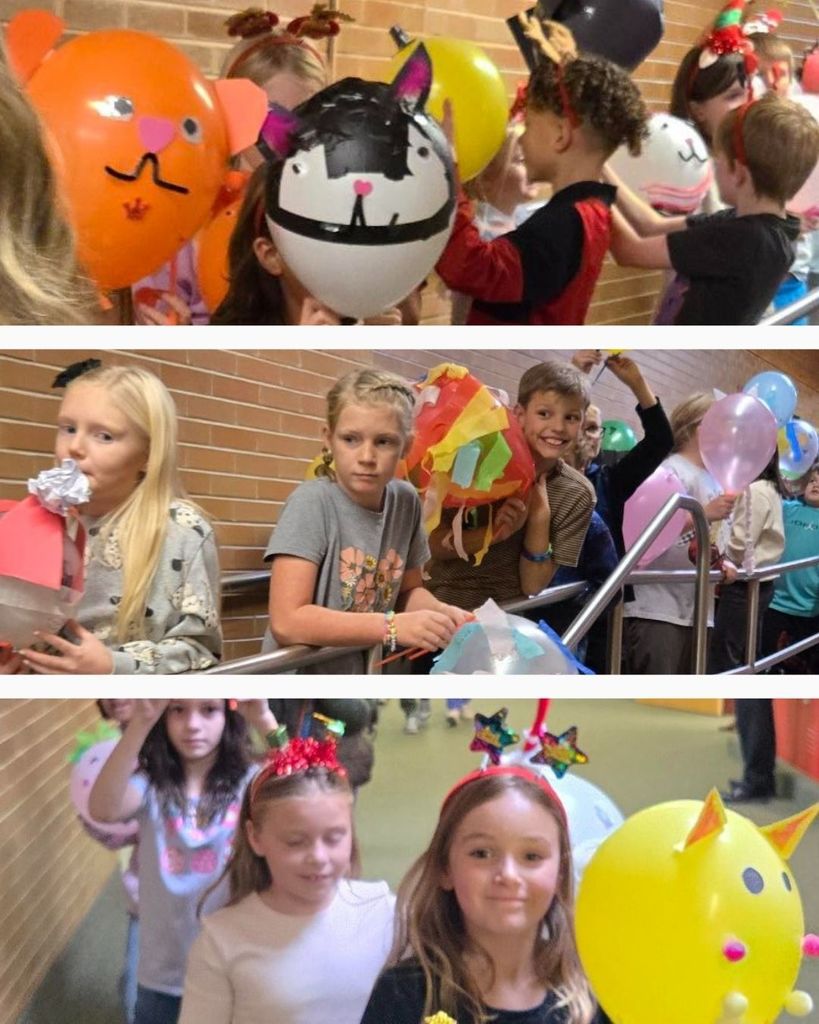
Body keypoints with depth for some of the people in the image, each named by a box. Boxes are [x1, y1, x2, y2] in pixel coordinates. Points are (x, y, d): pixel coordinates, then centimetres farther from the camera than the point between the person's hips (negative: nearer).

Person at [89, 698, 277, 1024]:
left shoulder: (249, 783, -8)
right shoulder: (151, 786, -7)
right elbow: (103, 809, -28)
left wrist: (264, 720, -40)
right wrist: (141, 722, -39)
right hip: (165, 972, 1)